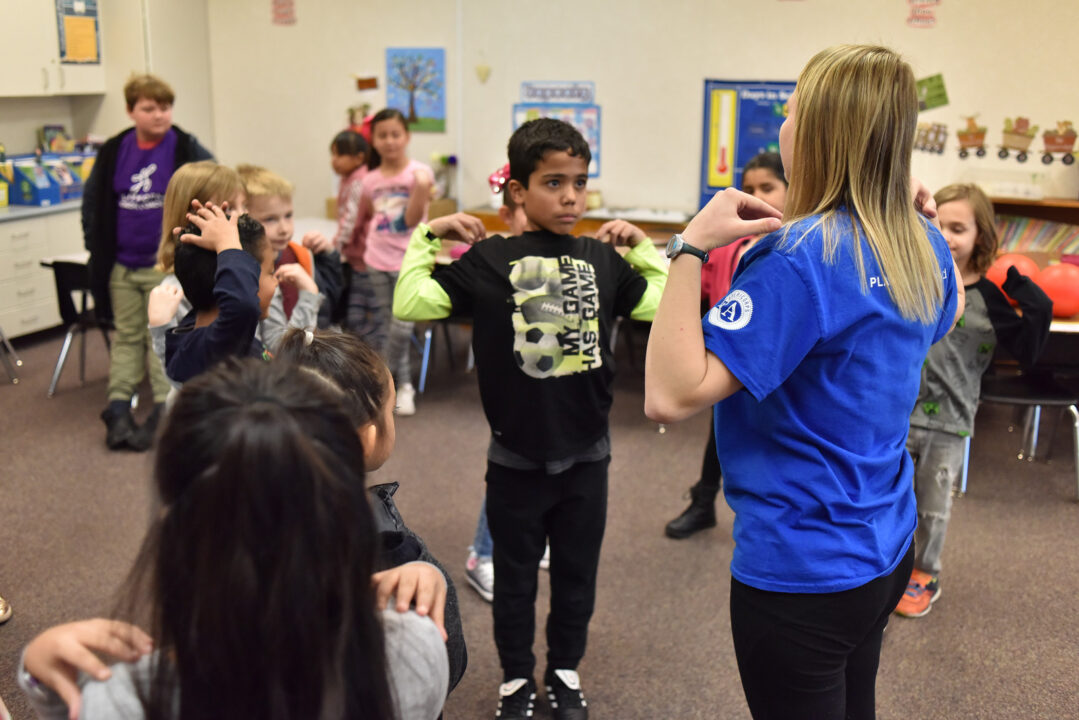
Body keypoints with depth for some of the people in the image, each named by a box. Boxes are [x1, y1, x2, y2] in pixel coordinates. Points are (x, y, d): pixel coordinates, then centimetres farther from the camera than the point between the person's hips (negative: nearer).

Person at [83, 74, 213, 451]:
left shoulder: (186, 150, -6)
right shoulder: (114, 152, 5)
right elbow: (93, 201, 16)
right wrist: (97, 247, 12)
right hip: (121, 266, 4)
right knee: (126, 336, 11)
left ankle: (164, 413, 6)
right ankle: (118, 409, 15)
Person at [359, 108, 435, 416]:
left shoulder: (419, 172, -7)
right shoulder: (371, 180, 4)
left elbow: (412, 219, -13)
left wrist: (422, 188, -26)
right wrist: (367, 239, 3)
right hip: (377, 260, 4)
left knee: (401, 328, -9)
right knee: (386, 324, 8)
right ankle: (403, 385, 22)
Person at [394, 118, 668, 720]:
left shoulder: (604, 260, -1)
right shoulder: (488, 260, -10)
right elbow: (409, 306, -13)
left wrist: (643, 246, 4)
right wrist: (429, 236, -13)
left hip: (586, 452, 3)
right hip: (516, 456, -2)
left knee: (577, 571, 18)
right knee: (515, 574, 16)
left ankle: (566, 671, 40)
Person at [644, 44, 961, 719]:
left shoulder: (800, 257, -26)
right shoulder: (923, 246, -2)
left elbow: (672, 395, -31)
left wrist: (690, 247, -28)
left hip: (801, 571, -8)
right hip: (886, 551, 8)